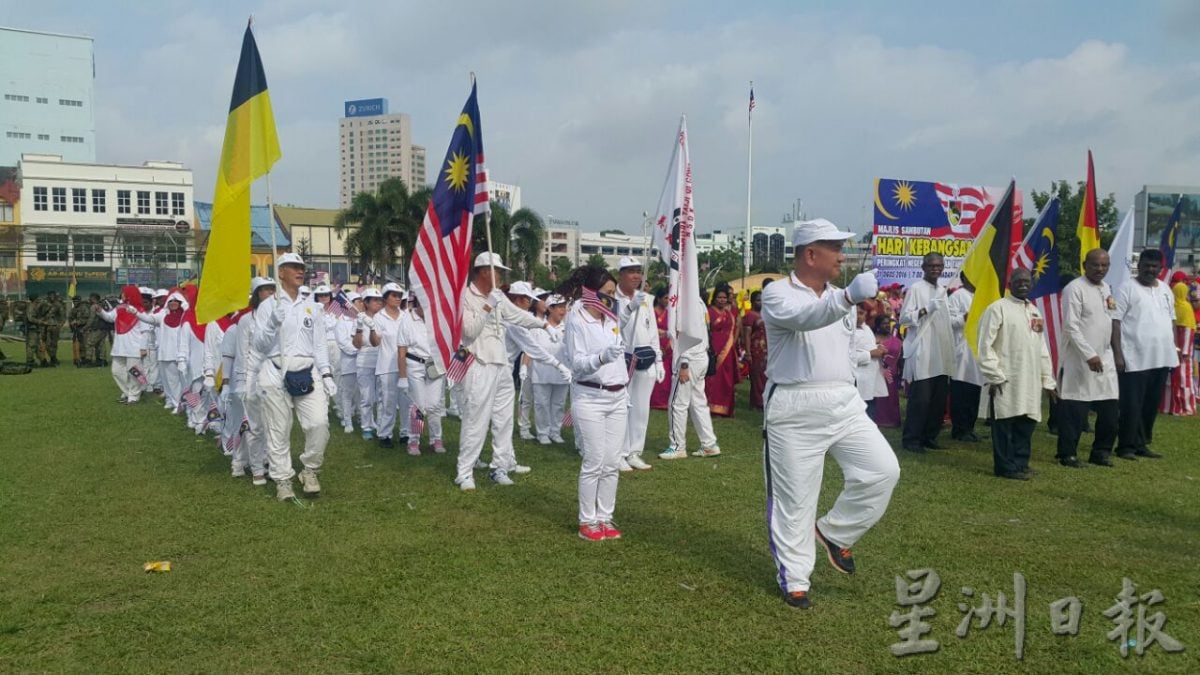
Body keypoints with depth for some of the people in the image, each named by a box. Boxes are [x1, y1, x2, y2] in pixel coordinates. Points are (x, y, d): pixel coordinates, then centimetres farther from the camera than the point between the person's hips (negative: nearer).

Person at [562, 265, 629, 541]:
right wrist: (602, 357, -34)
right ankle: (587, 522, 6)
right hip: (590, 398, -7)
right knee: (594, 462, -6)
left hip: (617, 397, 7)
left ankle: (605, 518, 16)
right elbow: (577, 363, -15)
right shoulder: (576, 321, -9)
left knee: (612, 463, 6)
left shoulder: (612, 319, 13)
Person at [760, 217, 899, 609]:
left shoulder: (840, 298, 12)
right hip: (795, 410, -6)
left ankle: (834, 533, 16)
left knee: (883, 470, -6)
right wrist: (848, 297, -50)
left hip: (843, 403, 6)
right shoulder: (778, 294, -10)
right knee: (794, 500, 2)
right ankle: (794, 580, 19)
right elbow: (805, 317, -33)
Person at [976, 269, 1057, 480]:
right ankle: (1006, 467, 7)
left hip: (1030, 382, 7)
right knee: (1005, 426, -2)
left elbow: (1041, 348, 19)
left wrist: (1048, 380, 15)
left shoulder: (1034, 312, 17)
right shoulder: (998, 308, -6)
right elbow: (985, 345, -10)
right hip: (1005, 382, -7)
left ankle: (1020, 463, 20)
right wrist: (994, 376, -14)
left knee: (1026, 425, 9)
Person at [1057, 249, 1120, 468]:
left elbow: (1108, 321, 20)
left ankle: (1101, 451, 21)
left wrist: (1109, 353, 12)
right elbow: (1071, 326, -17)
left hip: (1104, 358, 7)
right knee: (1074, 411, -3)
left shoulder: (1106, 288, 13)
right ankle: (1067, 454, 8)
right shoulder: (1075, 288, -11)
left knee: (1111, 410, 8)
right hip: (1079, 359, -7)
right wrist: (1089, 355, -20)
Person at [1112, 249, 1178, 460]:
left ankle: (1141, 444, 22)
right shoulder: (1127, 289, -5)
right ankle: (1126, 446, 4)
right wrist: (1117, 354, -16)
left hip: (1162, 359, 7)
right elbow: (1115, 322, -10)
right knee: (1132, 406, -4)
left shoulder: (1165, 290, 15)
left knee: (1151, 405, 12)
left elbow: (1171, 321, 21)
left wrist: (1173, 349, 14)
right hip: (1135, 360, -7)